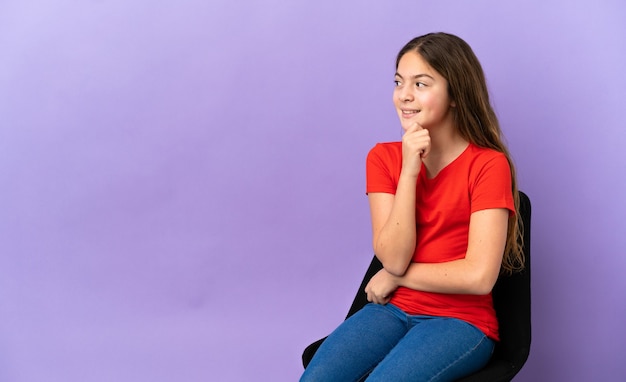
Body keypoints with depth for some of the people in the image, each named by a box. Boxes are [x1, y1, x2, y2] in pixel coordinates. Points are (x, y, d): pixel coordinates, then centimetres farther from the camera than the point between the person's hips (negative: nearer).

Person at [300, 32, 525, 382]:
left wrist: (396, 277, -7)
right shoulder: (384, 158, 3)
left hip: (461, 321, -3)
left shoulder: (488, 164, -10)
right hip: (392, 310, 4)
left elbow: (479, 276, -17)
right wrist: (409, 170, -17)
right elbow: (393, 258, -9)